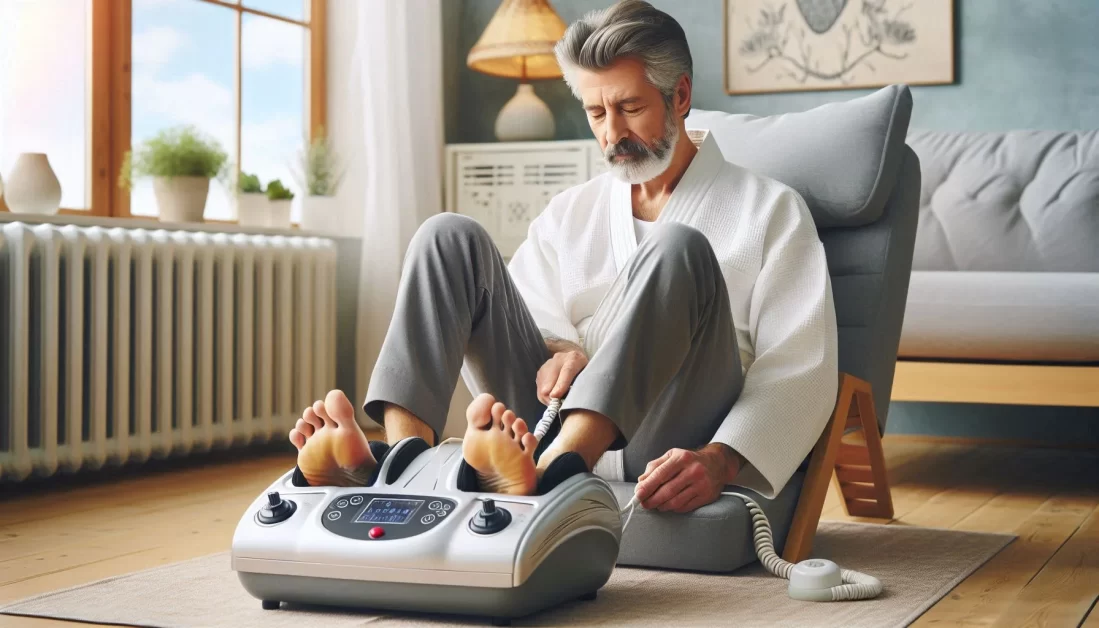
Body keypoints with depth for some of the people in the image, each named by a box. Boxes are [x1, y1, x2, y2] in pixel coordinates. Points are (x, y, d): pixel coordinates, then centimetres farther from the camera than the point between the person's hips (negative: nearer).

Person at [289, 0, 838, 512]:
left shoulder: (769, 210, 10)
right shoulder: (570, 212, 25)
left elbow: (799, 367, -4)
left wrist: (720, 462, -22)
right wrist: (560, 350, -14)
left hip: (669, 448, -4)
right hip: (561, 418, 4)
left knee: (677, 250, -28)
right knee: (451, 237, -6)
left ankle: (554, 467, -47)